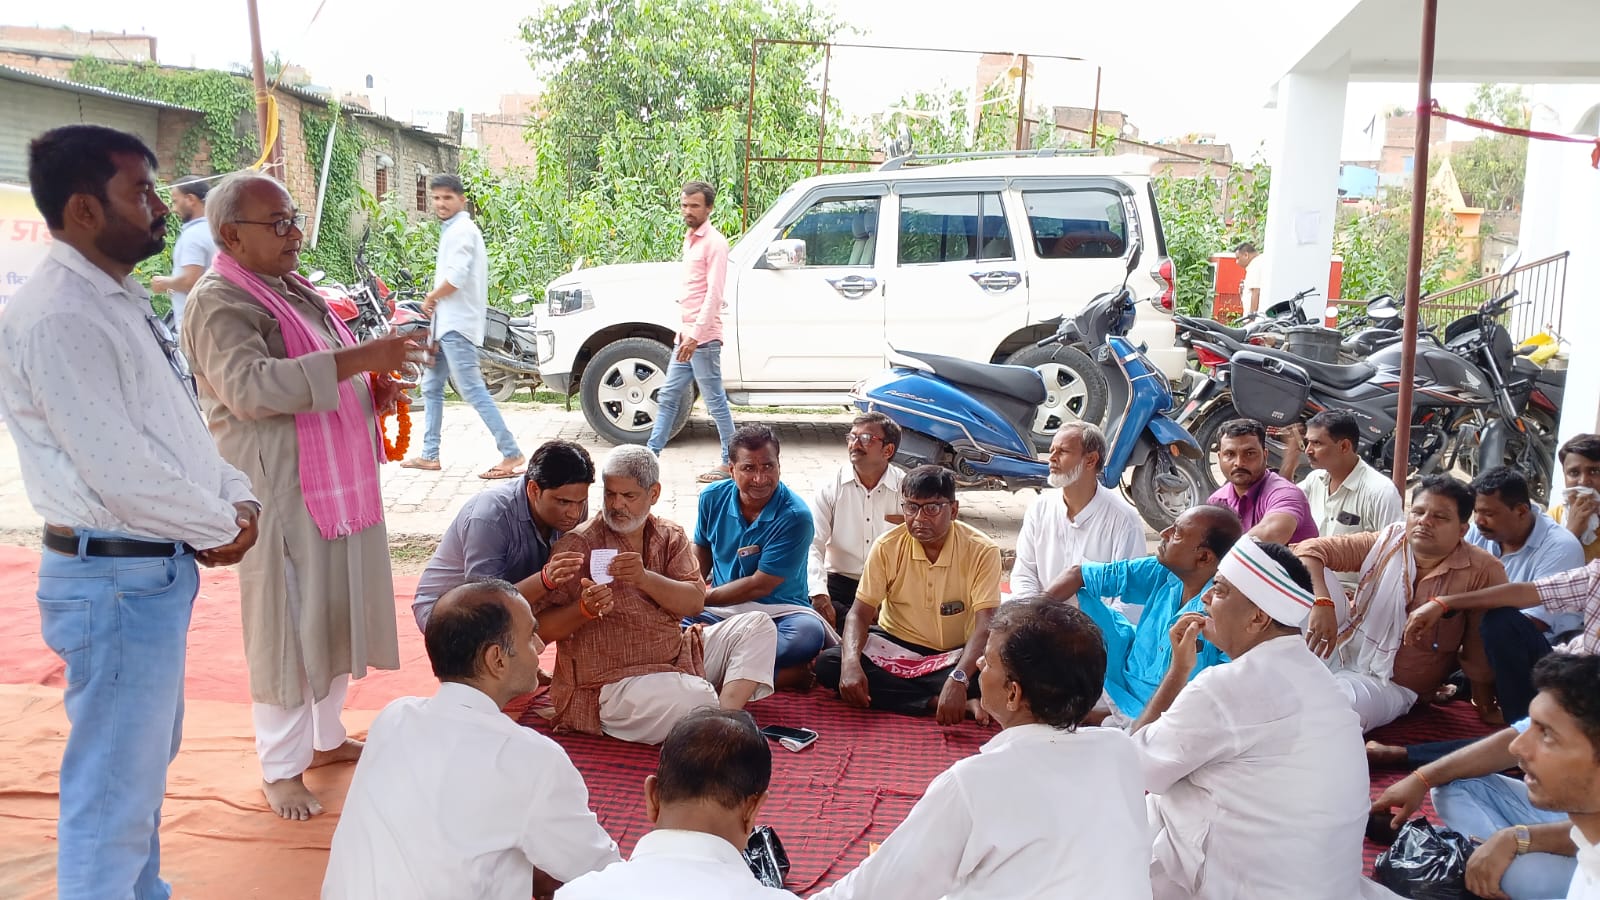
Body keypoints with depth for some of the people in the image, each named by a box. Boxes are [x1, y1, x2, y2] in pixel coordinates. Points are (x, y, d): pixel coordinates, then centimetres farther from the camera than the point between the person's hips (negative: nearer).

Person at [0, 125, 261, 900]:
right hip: (116, 579, -10)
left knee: (145, 766, 24)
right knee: (113, 791, 1)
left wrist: (237, 496, 1)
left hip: (159, 569, 10)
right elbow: (122, 473, -24)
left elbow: (180, 425, 16)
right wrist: (222, 528, -10)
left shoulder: (120, 300, 11)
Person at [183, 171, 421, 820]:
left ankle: (325, 737, 33)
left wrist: (376, 388, 4)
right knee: (287, 629, 0)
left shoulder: (295, 291, 16)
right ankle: (280, 769, 15)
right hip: (280, 491, -9)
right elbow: (249, 386, -29)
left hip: (340, 482, 9)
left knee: (337, 615, 16)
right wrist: (357, 360, -33)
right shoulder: (219, 302, -13)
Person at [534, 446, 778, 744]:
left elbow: (695, 603, -7)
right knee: (699, 699, -34)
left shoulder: (671, 537, 8)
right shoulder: (579, 545, -7)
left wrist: (645, 579, -24)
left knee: (757, 626, -3)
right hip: (614, 683, -7)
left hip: (676, 658, 7)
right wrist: (585, 609, -30)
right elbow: (541, 629, -10)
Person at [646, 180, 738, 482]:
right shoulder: (690, 239, 16)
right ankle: (651, 454, 18)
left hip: (703, 338, -9)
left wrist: (696, 335, -24)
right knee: (668, 397, 12)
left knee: (715, 401, -3)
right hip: (686, 335, 9)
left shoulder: (714, 242, -11)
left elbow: (713, 294, -18)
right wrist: (685, 331, 18)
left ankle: (731, 463, 4)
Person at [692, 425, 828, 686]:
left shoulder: (795, 517, -15)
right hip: (721, 609, 4)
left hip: (778, 611, -3)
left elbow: (760, 585, -14)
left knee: (808, 633, -36)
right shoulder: (713, 498, 0)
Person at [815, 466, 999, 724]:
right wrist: (851, 662, -31)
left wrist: (958, 678, -41)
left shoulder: (981, 551, -14)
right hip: (894, 647, 4)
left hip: (952, 656, -4)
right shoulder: (888, 547, -7)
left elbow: (986, 625, -22)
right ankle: (945, 702, -26)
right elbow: (860, 612, -9)